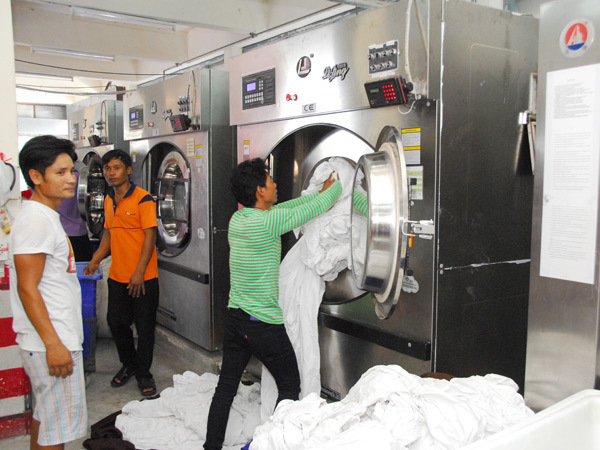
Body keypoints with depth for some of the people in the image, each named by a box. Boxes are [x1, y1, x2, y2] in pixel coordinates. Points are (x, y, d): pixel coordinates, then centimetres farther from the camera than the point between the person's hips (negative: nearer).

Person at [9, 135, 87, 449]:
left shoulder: (46, 216, 14)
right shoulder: (35, 220, -19)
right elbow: (27, 288, -23)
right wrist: (53, 344, -23)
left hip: (57, 338, 10)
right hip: (51, 342, -10)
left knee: (44, 414, 21)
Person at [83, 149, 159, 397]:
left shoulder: (143, 199, -12)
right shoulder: (109, 200, 10)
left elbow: (150, 236, -16)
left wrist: (139, 273, -20)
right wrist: (94, 262, 12)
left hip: (143, 278, -7)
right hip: (117, 276, 7)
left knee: (144, 326, 4)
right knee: (116, 322, 14)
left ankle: (143, 373, 20)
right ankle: (129, 365, 35)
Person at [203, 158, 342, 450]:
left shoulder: (237, 219, 2)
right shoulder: (268, 222, -21)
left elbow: (283, 208, 15)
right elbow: (318, 207, -12)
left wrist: (320, 192, 21)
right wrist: (338, 185, 8)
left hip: (235, 318, 8)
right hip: (264, 324, -7)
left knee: (226, 386, 16)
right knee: (290, 387, 11)